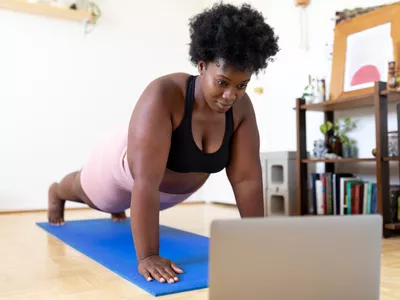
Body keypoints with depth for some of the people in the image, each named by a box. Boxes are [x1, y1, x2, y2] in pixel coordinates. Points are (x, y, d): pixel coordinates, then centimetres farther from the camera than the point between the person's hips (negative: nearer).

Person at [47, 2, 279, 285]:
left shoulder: (241, 106, -27)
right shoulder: (164, 95, -43)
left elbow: (247, 177, -24)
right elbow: (146, 181, -46)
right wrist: (147, 257, -44)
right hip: (127, 168, -4)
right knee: (87, 193, 31)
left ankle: (119, 207, 74)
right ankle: (56, 192, 65)